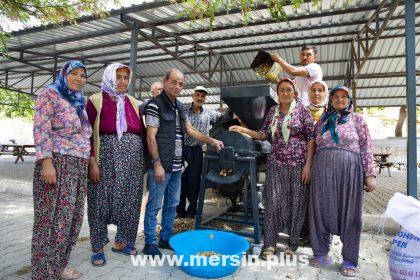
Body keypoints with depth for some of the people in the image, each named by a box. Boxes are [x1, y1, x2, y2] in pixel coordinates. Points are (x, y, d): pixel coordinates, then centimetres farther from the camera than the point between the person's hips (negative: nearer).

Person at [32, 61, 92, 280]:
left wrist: (89, 163, 18)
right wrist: (46, 162, -21)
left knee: (70, 218, 12)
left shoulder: (79, 102, 20)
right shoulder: (50, 94, -3)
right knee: (53, 219, -3)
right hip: (57, 165, -8)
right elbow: (41, 129, -13)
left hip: (78, 167, 8)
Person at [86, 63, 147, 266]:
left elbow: (142, 133, 11)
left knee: (129, 202, 10)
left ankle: (122, 242, 29)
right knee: (101, 202, 5)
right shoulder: (96, 101, -1)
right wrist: (92, 162, -14)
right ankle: (98, 248, 22)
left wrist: (146, 160, 6)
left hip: (132, 161, 4)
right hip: (106, 159, -4)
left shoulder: (133, 103, 11)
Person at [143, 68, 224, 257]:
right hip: (161, 165, -8)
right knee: (154, 205, 3)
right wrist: (157, 164, -18)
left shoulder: (179, 106, 13)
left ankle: (165, 238, 30)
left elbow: (189, 130, 19)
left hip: (176, 165, 8)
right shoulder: (155, 105, -10)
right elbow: (151, 136, -14)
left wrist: (212, 141, 14)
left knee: (172, 204, 16)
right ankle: (150, 243, 18)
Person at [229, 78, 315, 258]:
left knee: (296, 202, 5)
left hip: (298, 163, -2)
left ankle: (292, 243, 21)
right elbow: (264, 134, 11)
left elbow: (311, 137, -4)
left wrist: (308, 164, -10)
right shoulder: (273, 111, 10)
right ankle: (270, 244, 12)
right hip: (276, 162, 3)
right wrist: (244, 130, -2)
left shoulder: (302, 110, -1)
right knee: (273, 201, 1)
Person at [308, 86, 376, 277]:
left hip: (349, 170, -2)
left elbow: (366, 149, 2)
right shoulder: (322, 121, 14)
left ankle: (349, 260, 15)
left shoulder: (357, 119, 8)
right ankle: (321, 253, 20)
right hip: (322, 170, 3)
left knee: (349, 213, 3)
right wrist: (310, 169, 11)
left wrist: (369, 174, -5)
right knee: (321, 211, 5)